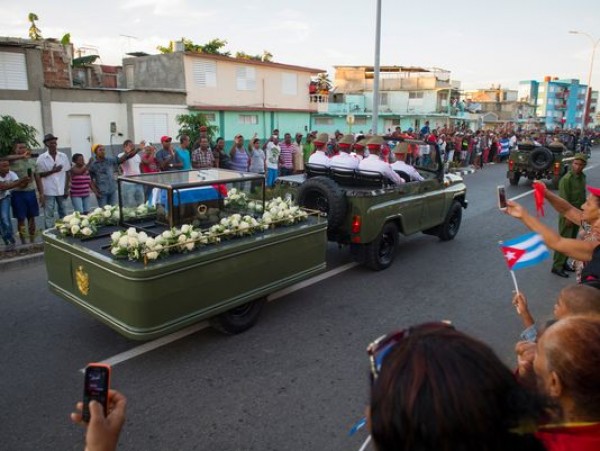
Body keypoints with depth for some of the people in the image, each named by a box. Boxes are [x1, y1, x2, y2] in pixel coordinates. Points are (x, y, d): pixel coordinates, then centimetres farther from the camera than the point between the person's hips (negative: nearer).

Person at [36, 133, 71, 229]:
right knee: (49, 215, 1)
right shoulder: (41, 158, -3)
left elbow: (68, 173, 6)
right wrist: (52, 171, -16)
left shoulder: (63, 156, 3)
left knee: (63, 214, 12)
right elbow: (39, 175, -2)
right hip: (48, 191, -2)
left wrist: (66, 189, 1)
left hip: (61, 190, 2)